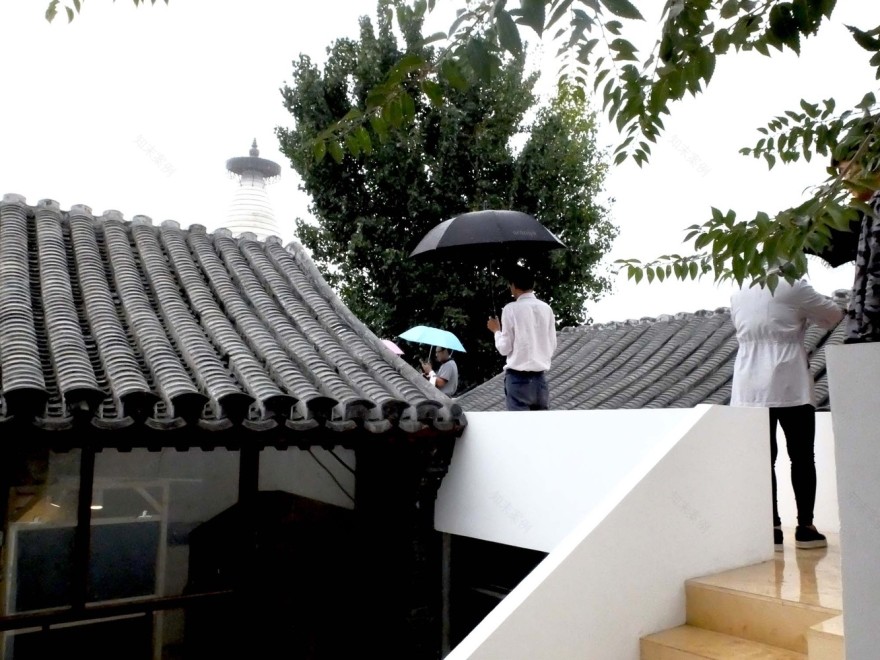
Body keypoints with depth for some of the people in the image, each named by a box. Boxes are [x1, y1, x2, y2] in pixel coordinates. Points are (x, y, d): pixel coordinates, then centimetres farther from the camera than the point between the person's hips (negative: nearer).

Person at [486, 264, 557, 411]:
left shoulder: (511, 309, -8)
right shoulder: (546, 308, 6)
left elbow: (505, 348, -6)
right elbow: (552, 346, 9)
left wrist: (496, 330, 10)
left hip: (518, 377, -5)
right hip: (540, 377, 5)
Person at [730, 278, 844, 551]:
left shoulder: (737, 294, 9)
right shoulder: (792, 287, -4)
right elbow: (834, 315, 8)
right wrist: (804, 313, 26)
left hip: (749, 391, 4)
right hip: (789, 388, -3)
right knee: (802, 457, 8)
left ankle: (772, 528, 6)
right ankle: (805, 527, 13)